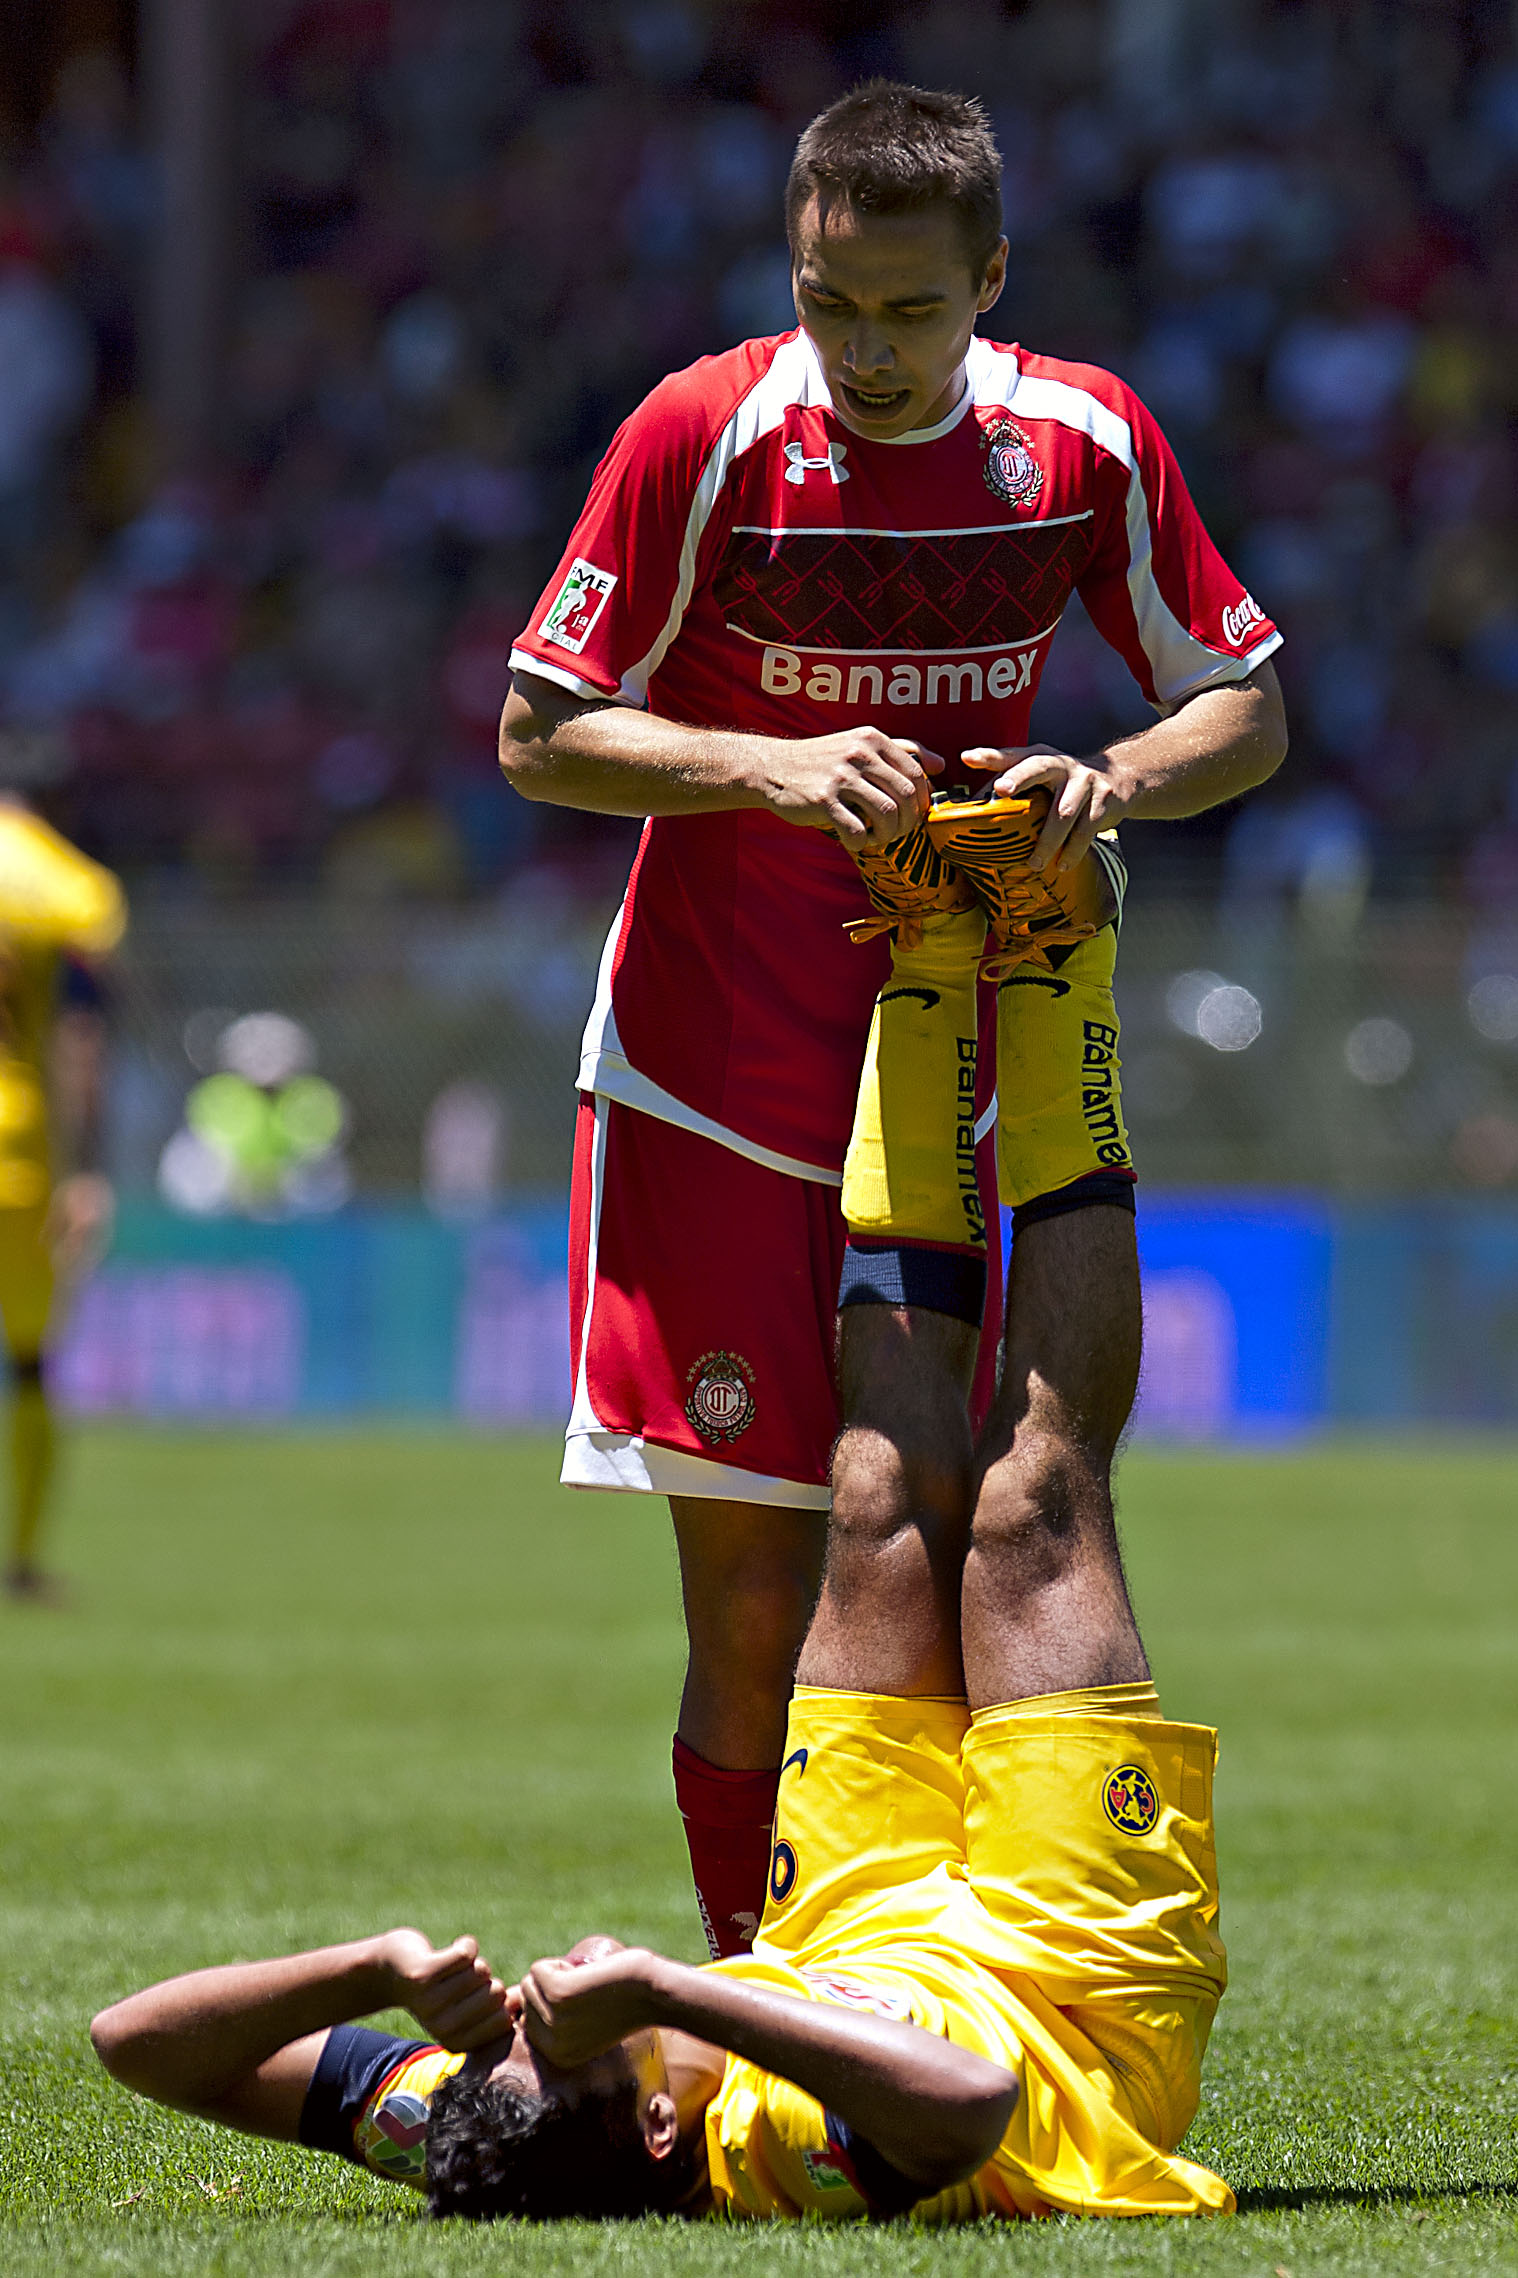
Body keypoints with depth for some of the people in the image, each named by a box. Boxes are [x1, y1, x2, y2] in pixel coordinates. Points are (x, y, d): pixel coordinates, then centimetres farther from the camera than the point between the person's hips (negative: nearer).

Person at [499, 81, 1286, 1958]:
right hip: (707, 1083, -2)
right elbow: (537, 735, -5)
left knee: (905, 1533, -8)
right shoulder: (706, 434, -10)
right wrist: (770, 767, -21)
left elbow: (1249, 713, 7)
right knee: (752, 1600, -3)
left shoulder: (1088, 444, -2)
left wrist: (1110, 782, -15)